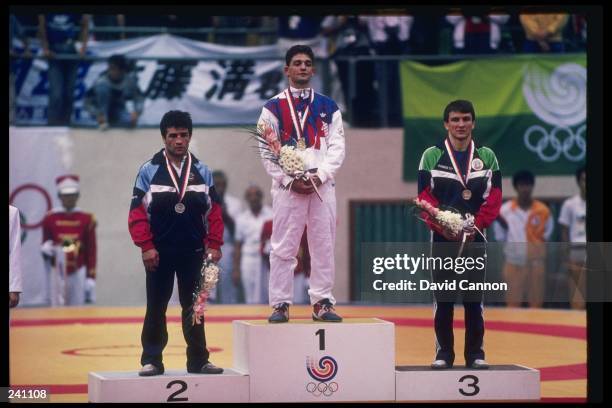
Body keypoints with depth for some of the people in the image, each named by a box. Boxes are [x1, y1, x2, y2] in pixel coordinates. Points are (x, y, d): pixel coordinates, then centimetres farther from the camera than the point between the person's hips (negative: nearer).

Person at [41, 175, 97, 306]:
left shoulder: (87, 219, 3)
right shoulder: (50, 218, 4)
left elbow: (91, 250, 3)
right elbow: (45, 245, 13)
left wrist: (91, 277, -1)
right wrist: (46, 249, -12)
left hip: (78, 272, 0)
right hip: (57, 272, 0)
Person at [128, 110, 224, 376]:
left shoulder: (202, 172, 6)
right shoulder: (149, 171, -2)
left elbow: (214, 211, 6)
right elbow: (137, 211, -5)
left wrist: (214, 245, -2)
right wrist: (146, 246, -12)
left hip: (193, 252, 2)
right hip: (160, 253, -2)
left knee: (194, 307, 7)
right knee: (156, 308, 4)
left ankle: (198, 360, 13)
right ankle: (151, 361, 8)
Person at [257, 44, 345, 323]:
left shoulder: (329, 108, 10)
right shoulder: (273, 108, 4)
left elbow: (337, 148, 4)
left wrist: (320, 175, -10)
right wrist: (290, 180, -10)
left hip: (322, 185, 2)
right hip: (287, 186, -2)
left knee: (323, 247, 3)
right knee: (283, 247, -2)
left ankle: (322, 303, 8)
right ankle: (280, 305, 2)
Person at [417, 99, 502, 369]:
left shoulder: (487, 157, 6)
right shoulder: (432, 156, 2)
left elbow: (494, 198, 2)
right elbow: (424, 197, -2)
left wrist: (475, 225, -11)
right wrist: (443, 226, -15)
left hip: (475, 238, 1)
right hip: (442, 238, -1)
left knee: (474, 298, 2)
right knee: (443, 298, 1)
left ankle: (475, 354, 9)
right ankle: (443, 353, 8)